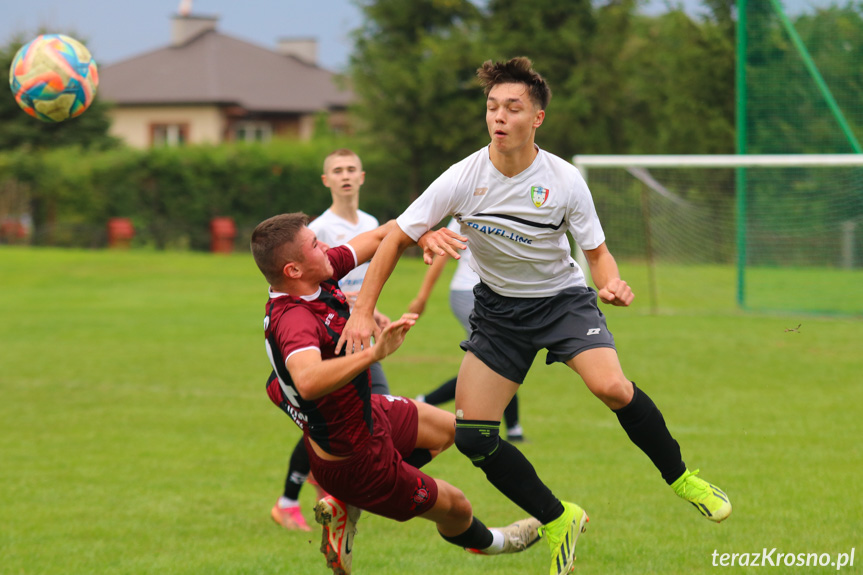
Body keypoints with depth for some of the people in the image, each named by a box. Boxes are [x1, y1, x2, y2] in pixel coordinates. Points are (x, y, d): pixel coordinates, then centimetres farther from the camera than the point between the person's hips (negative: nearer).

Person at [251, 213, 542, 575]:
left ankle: (345, 507, 21)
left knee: (447, 429, 31)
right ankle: (483, 542, 51)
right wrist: (374, 353, -64)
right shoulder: (293, 319, -39)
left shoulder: (317, 276, -13)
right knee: (456, 507, 13)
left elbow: (378, 237, -2)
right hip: (355, 460, -9)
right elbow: (308, 381, -59)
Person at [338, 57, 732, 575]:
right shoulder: (463, 179, -16)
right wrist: (362, 312, -14)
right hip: (499, 307, 2)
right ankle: (558, 521, 9)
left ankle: (681, 477, -3)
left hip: (563, 296, -2)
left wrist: (611, 285, -27)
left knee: (611, 387, -29)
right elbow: (397, 239, -8)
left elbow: (598, 250, -4)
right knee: (471, 434, -10)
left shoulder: (565, 181, -16)